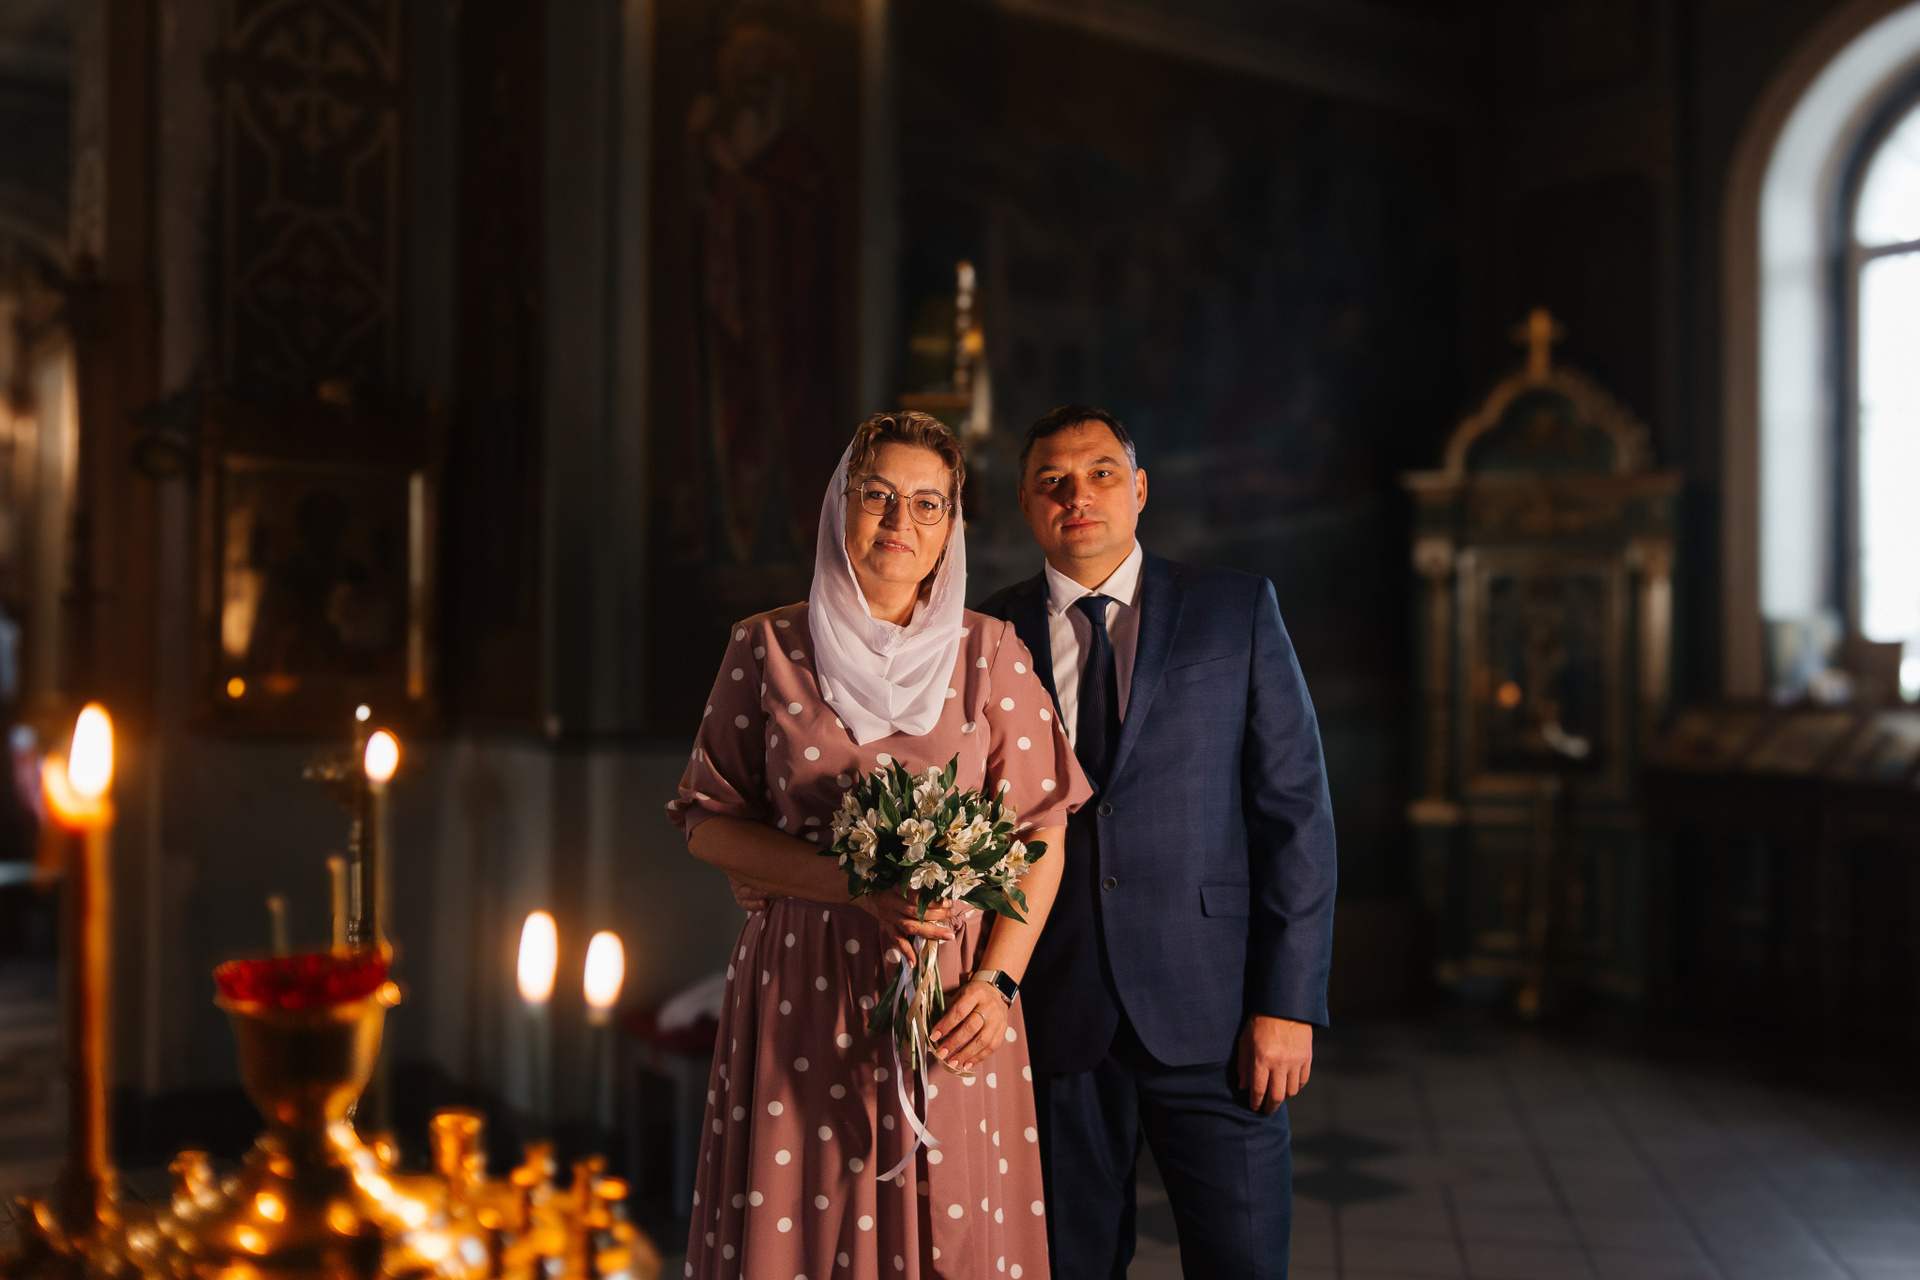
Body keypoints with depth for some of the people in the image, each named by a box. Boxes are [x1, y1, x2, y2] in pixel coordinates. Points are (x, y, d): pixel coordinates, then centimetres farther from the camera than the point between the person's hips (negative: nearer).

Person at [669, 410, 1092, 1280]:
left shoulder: (991, 654, 3)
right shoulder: (769, 649, 2)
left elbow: (1041, 832, 3)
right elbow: (708, 824, 2)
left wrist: (999, 980, -10)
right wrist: (854, 883, -12)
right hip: (804, 997, 0)